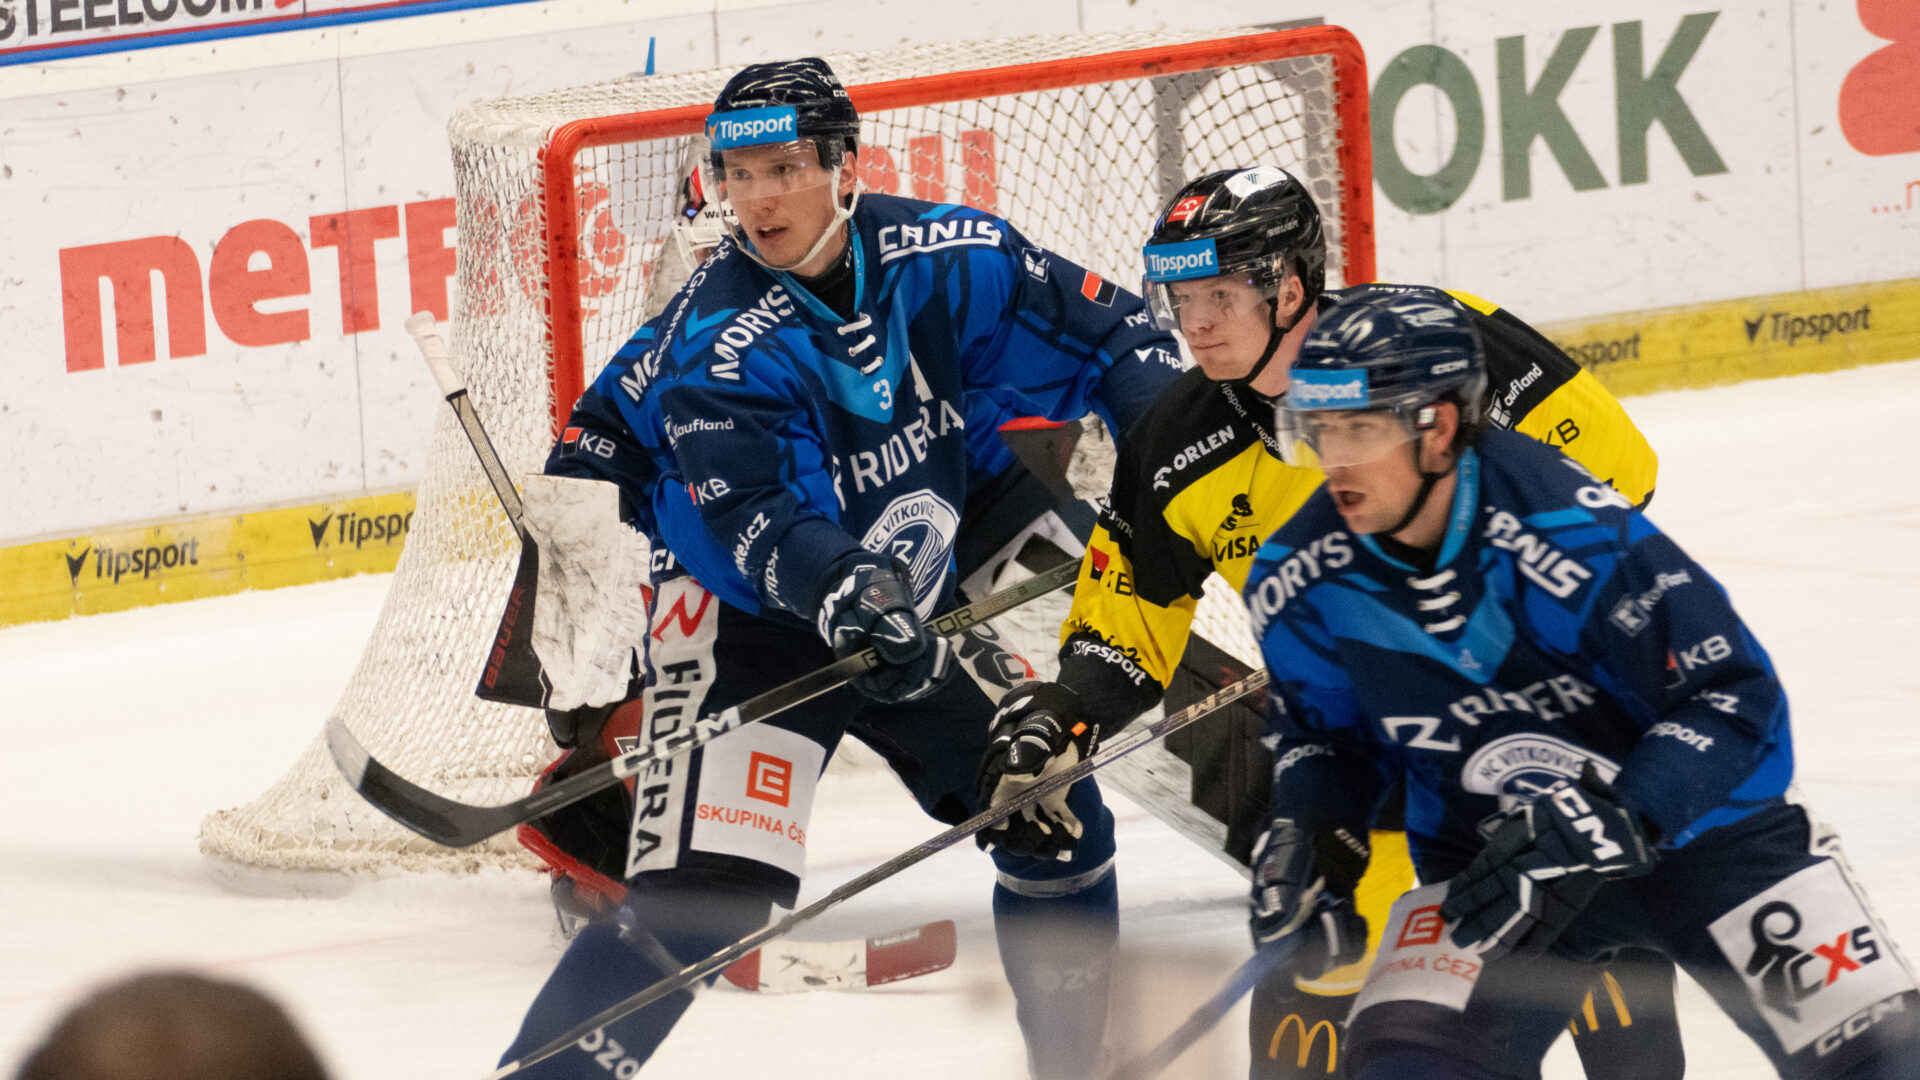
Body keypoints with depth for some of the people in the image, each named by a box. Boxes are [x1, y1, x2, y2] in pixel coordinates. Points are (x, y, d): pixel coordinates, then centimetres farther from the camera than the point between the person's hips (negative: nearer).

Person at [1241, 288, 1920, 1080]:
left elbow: (1732, 697, -25)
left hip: (1695, 822, -3)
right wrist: (1307, 834, -11)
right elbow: (1327, 731, 9)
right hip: (1488, 863, 3)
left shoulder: (1572, 530, -29)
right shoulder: (1300, 584, -12)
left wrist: (1612, 832, -35)